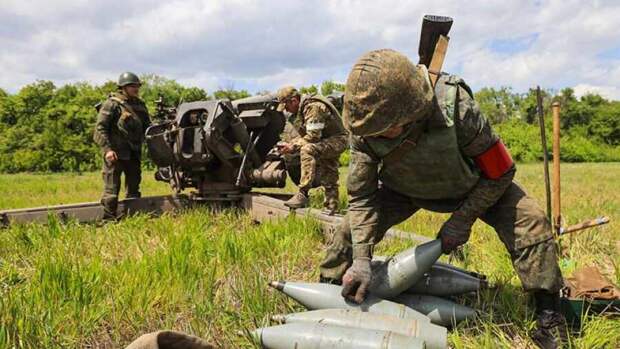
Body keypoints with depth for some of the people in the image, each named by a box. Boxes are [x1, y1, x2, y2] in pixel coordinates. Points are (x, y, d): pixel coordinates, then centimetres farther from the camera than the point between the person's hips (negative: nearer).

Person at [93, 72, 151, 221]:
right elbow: (100, 128, -10)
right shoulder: (112, 104, -5)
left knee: (134, 188, 12)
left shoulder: (140, 104, 14)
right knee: (112, 188, -5)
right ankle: (108, 219, 0)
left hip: (133, 153, 7)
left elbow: (147, 127, 21)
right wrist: (107, 149, -19)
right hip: (115, 153, -7)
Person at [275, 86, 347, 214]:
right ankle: (331, 209, 26)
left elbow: (313, 136, -28)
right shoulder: (301, 109, 9)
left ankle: (302, 194, -33)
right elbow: (306, 135, 13)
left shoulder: (313, 107, -23)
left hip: (336, 140, -10)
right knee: (328, 180, 15)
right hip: (326, 141, 10)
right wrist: (289, 144, -2)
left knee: (307, 150, -33)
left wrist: (293, 146, -20)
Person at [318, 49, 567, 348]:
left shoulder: (455, 107, -40)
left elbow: (499, 172, -25)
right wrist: (362, 258, -29)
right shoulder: (365, 128, -31)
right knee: (350, 230, -11)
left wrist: (462, 219, -23)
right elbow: (361, 196, -21)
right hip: (405, 188, 2)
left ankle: (549, 318, -3)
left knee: (530, 222, -21)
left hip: (474, 184, -1)